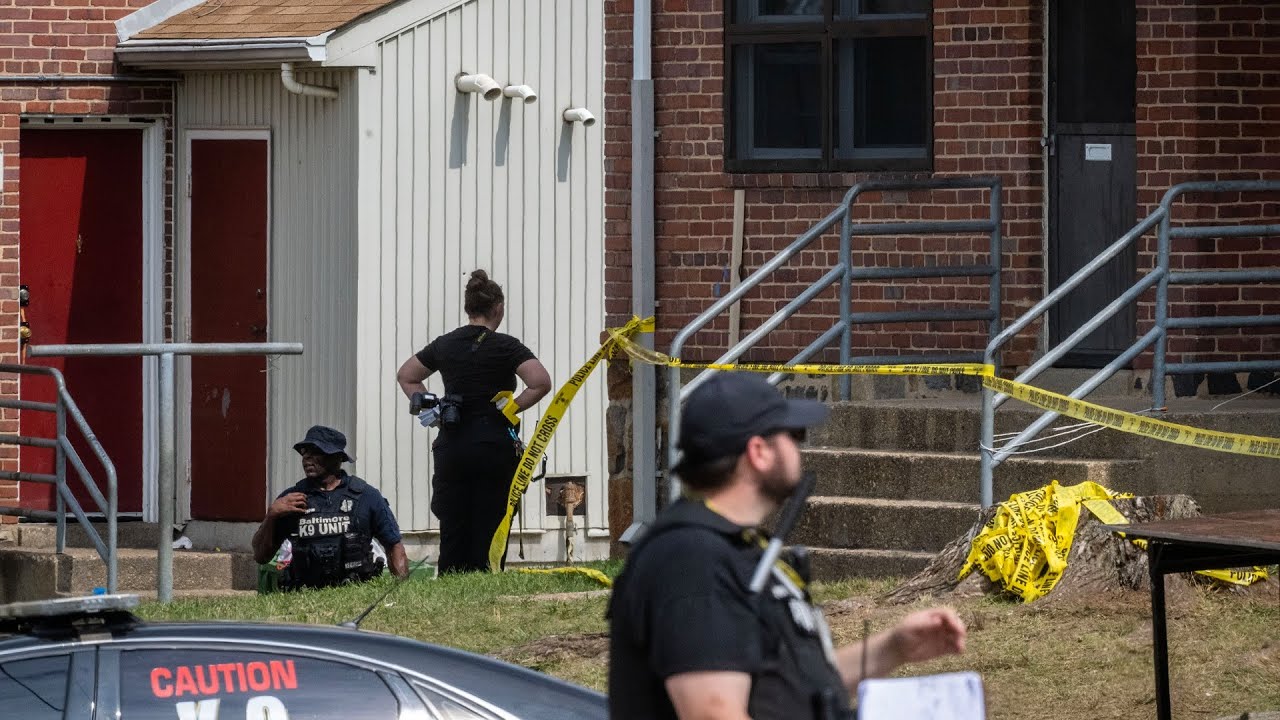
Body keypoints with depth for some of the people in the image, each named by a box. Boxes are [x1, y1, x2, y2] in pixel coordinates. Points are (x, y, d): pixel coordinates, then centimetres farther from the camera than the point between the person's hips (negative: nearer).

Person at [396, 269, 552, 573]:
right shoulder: (505, 346, -6)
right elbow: (541, 383, -17)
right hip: (495, 444, -4)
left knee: (452, 531, 6)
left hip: (450, 447, 4)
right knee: (489, 531, -1)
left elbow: (406, 377, 22)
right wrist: (512, 408, -4)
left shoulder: (444, 345, 9)